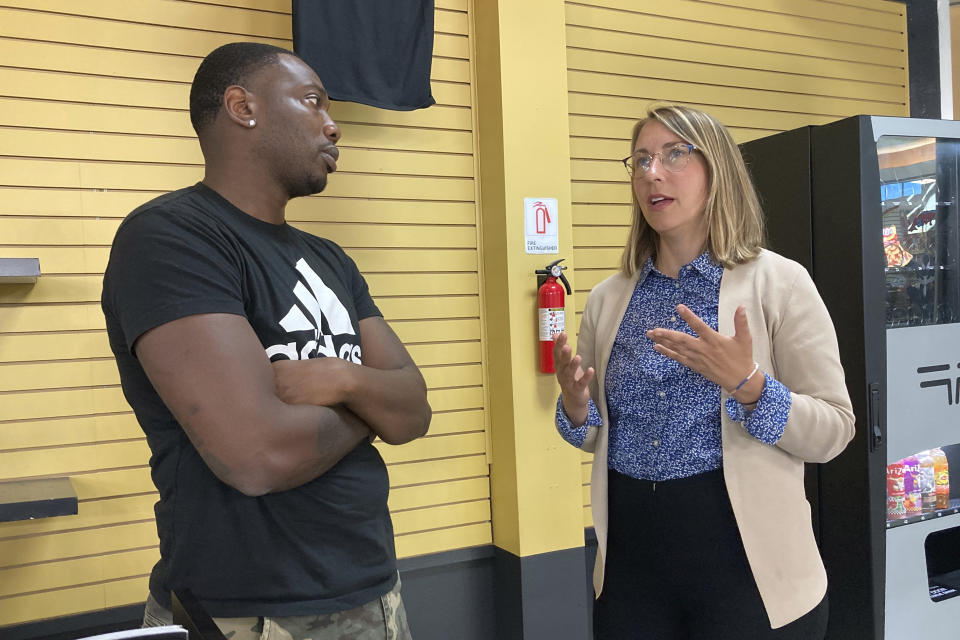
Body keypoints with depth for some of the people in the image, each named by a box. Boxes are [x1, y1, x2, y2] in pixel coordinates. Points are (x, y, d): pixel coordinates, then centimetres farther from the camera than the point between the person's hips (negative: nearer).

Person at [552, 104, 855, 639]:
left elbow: (833, 432, -8)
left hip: (745, 562, -3)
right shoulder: (607, 299, 3)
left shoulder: (779, 283, -7)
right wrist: (576, 408, -11)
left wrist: (747, 385, -24)